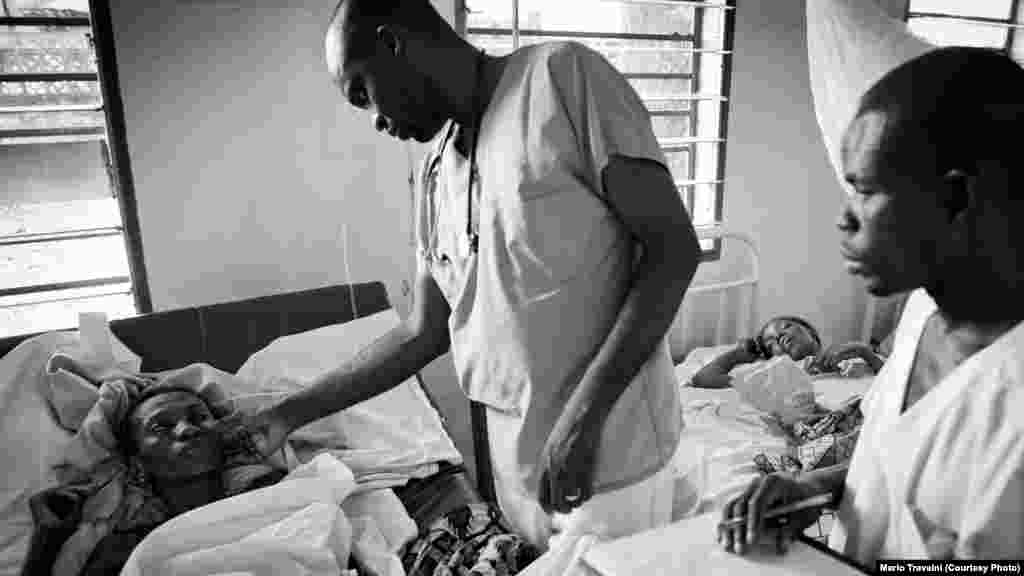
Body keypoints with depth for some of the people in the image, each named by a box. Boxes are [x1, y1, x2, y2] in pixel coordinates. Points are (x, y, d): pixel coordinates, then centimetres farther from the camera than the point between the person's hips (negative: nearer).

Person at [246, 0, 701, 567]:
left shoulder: (561, 76, -11)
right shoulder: (434, 172, 8)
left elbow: (674, 249, -15)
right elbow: (423, 333, 12)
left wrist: (583, 413, -20)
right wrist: (291, 412, 11)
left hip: (607, 448, -5)